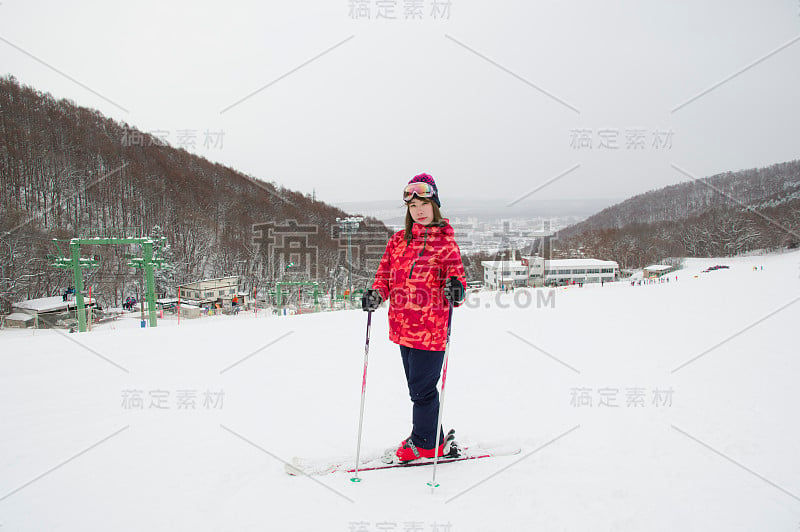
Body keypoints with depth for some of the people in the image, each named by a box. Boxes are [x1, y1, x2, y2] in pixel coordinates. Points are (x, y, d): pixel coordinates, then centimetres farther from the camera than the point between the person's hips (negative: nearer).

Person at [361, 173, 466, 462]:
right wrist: (376, 294, -6)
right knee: (418, 387, 18)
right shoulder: (398, 241, 11)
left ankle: (424, 443, 23)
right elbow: (386, 276, 13)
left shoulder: (445, 242, -4)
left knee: (422, 388, 1)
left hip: (431, 328, -6)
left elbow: (457, 277, -6)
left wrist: (456, 289, -29)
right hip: (403, 327, 6)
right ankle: (433, 440, 36)